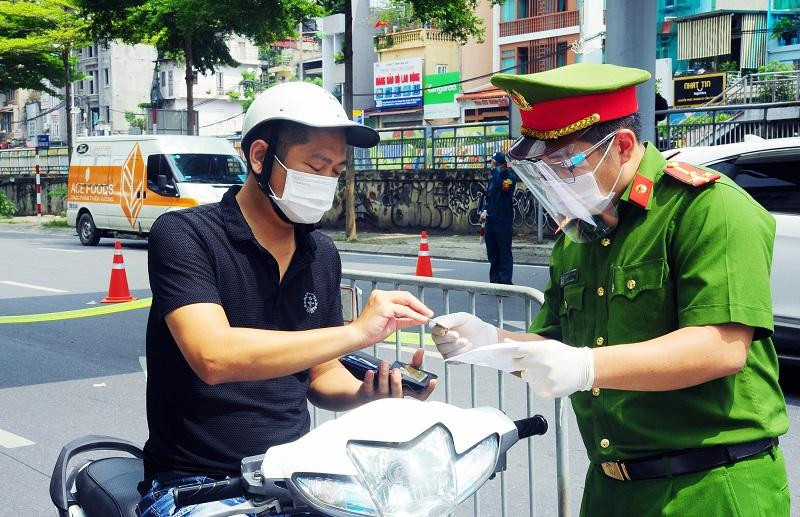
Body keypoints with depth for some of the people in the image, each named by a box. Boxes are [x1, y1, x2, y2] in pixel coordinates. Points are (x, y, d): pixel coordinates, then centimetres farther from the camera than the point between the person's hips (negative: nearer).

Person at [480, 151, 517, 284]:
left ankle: (505, 281, -3)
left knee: (504, 254, -4)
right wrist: (484, 210, 4)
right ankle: (494, 281, 19)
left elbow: (502, 185, -28)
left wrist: (495, 169, -16)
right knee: (493, 255, 12)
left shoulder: (509, 177, -7)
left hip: (503, 221, -7)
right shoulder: (492, 177, 15)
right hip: (490, 221, 7)